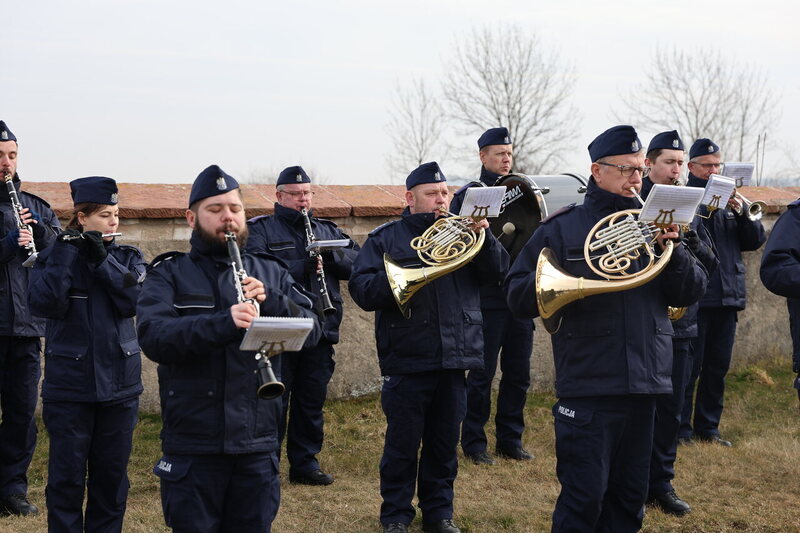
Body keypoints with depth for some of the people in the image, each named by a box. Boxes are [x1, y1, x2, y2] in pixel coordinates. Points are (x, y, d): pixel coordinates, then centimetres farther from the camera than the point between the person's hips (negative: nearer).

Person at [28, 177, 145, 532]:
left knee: (112, 473, 9)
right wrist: (64, 254, -21)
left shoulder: (128, 258, 6)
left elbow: (136, 300, -11)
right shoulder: (54, 256, 0)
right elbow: (44, 304, -16)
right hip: (69, 385, -2)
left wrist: (102, 258, -17)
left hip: (119, 383, 2)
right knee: (67, 475, 1)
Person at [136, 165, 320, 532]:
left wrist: (271, 300, -17)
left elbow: (311, 332, 3)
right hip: (192, 446, -3)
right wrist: (223, 322, -31)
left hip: (257, 444, 3)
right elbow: (153, 337, -15)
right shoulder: (169, 275, 3)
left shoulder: (270, 273, 13)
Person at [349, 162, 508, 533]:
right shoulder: (386, 238, 5)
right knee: (403, 443, 2)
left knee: (444, 443, 10)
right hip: (407, 361, -3)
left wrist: (484, 236, -14)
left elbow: (498, 271, 2)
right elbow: (363, 290, -7)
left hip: (454, 358, 3)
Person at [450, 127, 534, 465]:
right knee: (481, 375, 0)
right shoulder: (468, 195, 0)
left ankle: (510, 440, 20)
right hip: (486, 301, -5)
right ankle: (474, 443, 10)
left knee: (518, 374, 9)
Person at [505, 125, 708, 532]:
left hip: (644, 383, 4)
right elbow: (518, 295, -2)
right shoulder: (562, 228, 2)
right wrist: (573, 281, -18)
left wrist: (673, 250, -11)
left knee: (630, 500, 12)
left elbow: (690, 293, 7)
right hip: (588, 387, -4)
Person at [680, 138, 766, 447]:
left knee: (718, 367, 11)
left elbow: (756, 241, 8)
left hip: (727, 295, 6)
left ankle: (708, 427, 20)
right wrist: (707, 207, -23)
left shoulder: (730, 199, 15)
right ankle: (680, 429, 4)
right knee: (689, 366, -3)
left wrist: (741, 213, -9)